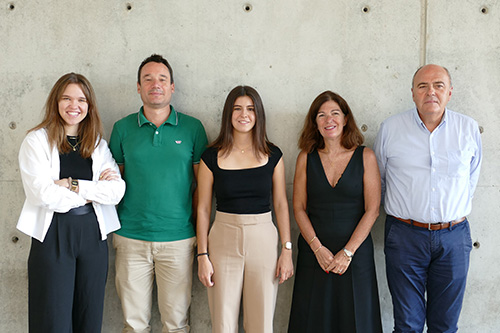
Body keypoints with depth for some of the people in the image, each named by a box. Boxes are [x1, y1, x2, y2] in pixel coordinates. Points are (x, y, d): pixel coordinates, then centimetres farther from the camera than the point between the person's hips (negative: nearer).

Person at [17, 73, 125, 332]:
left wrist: (73, 185, -13)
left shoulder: (98, 145, 10)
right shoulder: (36, 141, -1)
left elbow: (117, 191, -3)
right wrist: (94, 191, -8)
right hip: (53, 235, -3)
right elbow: (43, 193, -14)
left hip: (93, 235, 3)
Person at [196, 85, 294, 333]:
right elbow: (203, 208, 2)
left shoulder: (272, 155, 4)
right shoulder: (212, 157, 0)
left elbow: (281, 204, 6)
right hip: (223, 240, -1)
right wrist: (202, 256, -1)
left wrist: (287, 250, 1)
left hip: (263, 240, 1)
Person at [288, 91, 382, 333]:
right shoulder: (306, 157, 4)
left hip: (355, 254, -1)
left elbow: (372, 210, -5)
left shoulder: (365, 157, 0)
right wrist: (318, 248, -9)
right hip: (313, 254, 1)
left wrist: (348, 251, -11)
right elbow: (299, 208, 2)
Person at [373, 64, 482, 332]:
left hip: (454, 238, 1)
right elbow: (377, 180, 11)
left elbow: (471, 179, 16)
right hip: (405, 236, -1)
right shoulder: (390, 128, 0)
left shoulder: (469, 129, 3)